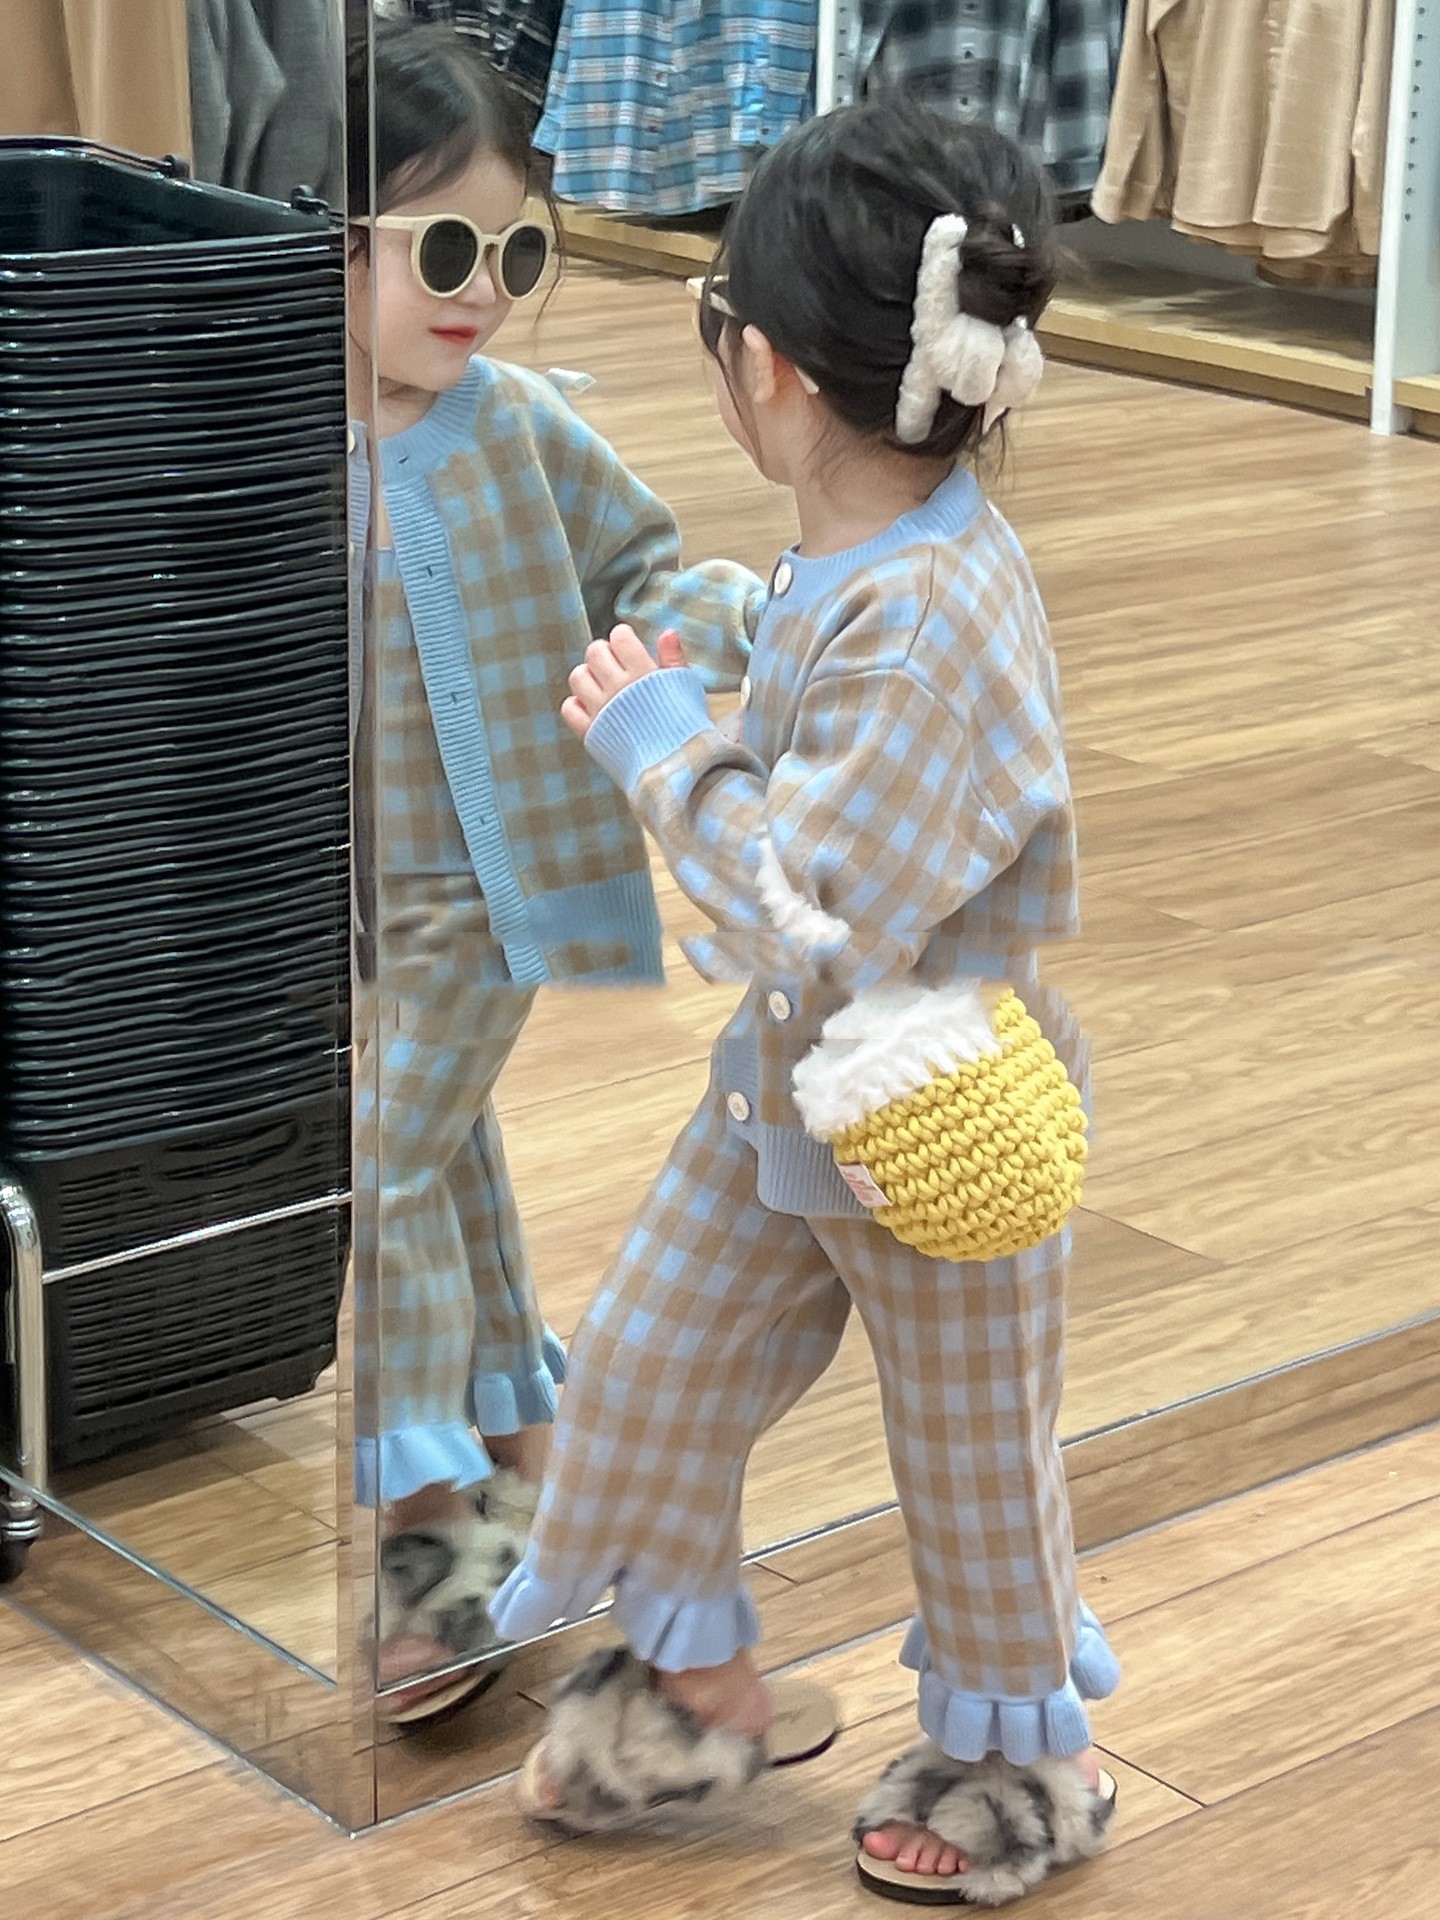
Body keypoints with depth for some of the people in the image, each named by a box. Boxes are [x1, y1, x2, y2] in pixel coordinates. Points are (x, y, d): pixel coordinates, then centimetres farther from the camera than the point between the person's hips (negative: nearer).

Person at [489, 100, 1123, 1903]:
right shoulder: (853, 554, -7)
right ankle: (696, 1677, 42)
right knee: (650, 1361, 19)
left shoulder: (930, 625, -35)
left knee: (971, 1451, 14)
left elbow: (815, 936, -34)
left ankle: (1030, 1760, 38)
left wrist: (666, 753, -25)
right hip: (787, 1083, 9)